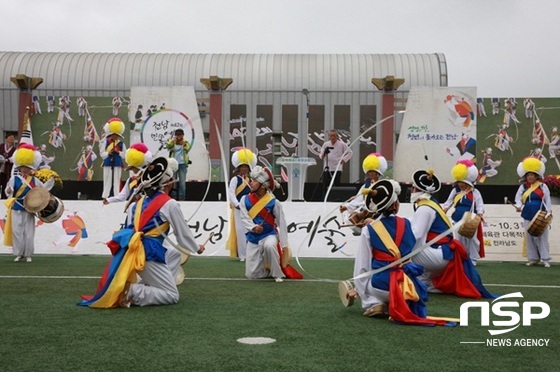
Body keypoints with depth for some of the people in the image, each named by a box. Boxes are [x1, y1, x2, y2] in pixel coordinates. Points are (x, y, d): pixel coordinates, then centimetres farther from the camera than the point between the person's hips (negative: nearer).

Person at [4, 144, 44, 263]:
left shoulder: (35, 180, 5)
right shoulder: (14, 179, 0)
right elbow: (8, 191, -7)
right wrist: (9, 191, -29)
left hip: (30, 211, 1)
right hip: (16, 210, -1)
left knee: (29, 233, 0)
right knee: (17, 232, -1)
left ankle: (28, 255, 9)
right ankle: (18, 254, 9)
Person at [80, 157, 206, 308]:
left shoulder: (140, 201, 17)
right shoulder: (170, 204, -3)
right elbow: (183, 232, 6)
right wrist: (197, 248, 23)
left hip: (133, 251, 8)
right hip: (148, 254, -8)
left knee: (177, 252, 29)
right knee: (172, 295, 3)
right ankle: (132, 292, -18)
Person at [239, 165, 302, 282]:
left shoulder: (273, 202, -11)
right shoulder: (245, 200, -2)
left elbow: (282, 224, -8)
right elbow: (244, 217, -11)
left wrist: (284, 246, -12)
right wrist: (253, 227, -32)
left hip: (269, 234, -3)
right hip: (253, 237, 3)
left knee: (269, 246, -42)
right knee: (251, 275, -2)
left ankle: (278, 273, -18)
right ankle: (268, 269, 30)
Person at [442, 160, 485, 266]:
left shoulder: (475, 193, -4)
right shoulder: (455, 191, 7)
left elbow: (480, 205, -8)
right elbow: (448, 202, 9)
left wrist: (479, 215, -23)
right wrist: (443, 210, -7)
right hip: (458, 220, 4)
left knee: (471, 240, 2)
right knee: (459, 240, 9)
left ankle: (473, 259, 12)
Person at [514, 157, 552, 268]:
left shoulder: (542, 186, 1)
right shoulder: (523, 187, 7)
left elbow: (547, 199, 3)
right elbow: (518, 198, 7)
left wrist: (548, 211, -6)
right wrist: (518, 206, -12)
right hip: (528, 215, 3)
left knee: (542, 236, -4)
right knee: (529, 236, 5)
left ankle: (545, 259, 0)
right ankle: (533, 258, 14)